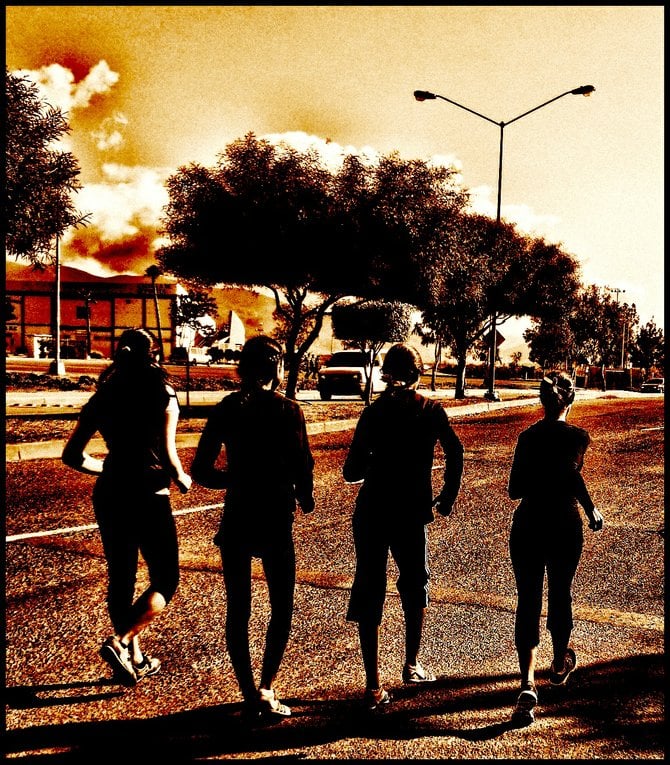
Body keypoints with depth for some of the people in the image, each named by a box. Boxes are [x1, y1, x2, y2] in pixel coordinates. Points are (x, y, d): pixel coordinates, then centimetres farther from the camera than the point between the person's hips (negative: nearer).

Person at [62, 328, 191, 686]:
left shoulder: (102, 398, 3)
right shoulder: (164, 397, -9)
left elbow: (72, 455, 3)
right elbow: (167, 454, -17)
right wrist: (182, 479, 3)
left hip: (109, 496, 5)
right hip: (149, 496, -5)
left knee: (120, 579, 17)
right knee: (165, 579, 10)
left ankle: (134, 659, 27)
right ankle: (120, 640, -7)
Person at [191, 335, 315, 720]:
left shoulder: (225, 409, 1)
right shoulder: (288, 411, -9)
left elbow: (201, 471, 1)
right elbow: (302, 468, -12)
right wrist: (306, 499, 7)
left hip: (235, 520, 3)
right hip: (275, 521, -3)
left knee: (237, 610, 13)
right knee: (282, 609, 12)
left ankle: (249, 693, 18)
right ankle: (266, 690, 9)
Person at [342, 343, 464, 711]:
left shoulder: (374, 412, -4)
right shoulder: (432, 410, 1)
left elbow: (351, 472, -7)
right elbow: (454, 451, -8)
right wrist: (449, 495, 4)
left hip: (371, 514, -1)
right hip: (411, 514, 1)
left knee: (369, 595, 5)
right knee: (415, 587, 23)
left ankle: (374, 686, 4)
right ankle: (411, 665, 36)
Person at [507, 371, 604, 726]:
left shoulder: (527, 437, 2)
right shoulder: (577, 437, -6)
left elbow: (514, 490, 2)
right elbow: (572, 473, -24)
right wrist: (593, 511, -12)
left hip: (527, 527, 1)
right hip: (564, 528, -1)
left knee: (527, 603, 1)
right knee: (560, 596, 20)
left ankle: (527, 685, -14)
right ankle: (560, 663, 43)